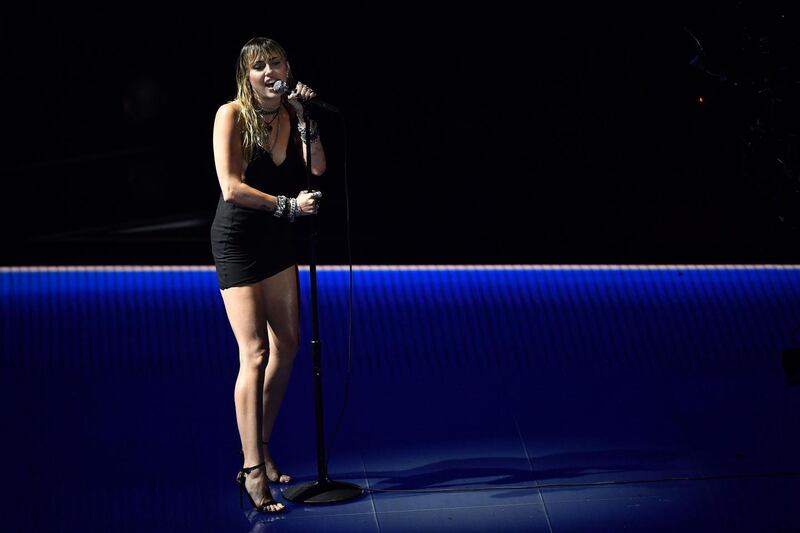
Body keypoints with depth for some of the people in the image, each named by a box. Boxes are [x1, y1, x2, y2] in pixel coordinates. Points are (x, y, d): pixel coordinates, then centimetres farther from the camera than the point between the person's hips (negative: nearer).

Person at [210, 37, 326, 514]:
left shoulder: (289, 112, 2)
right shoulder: (232, 115, -14)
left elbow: (318, 168, -11)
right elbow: (231, 186, -21)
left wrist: (304, 117, -19)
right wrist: (289, 204, -24)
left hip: (278, 238, 7)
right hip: (238, 238, -7)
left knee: (287, 344, 10)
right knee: (255, 353, -13)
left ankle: (261, 449, 24)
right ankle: (253, 472, -11)